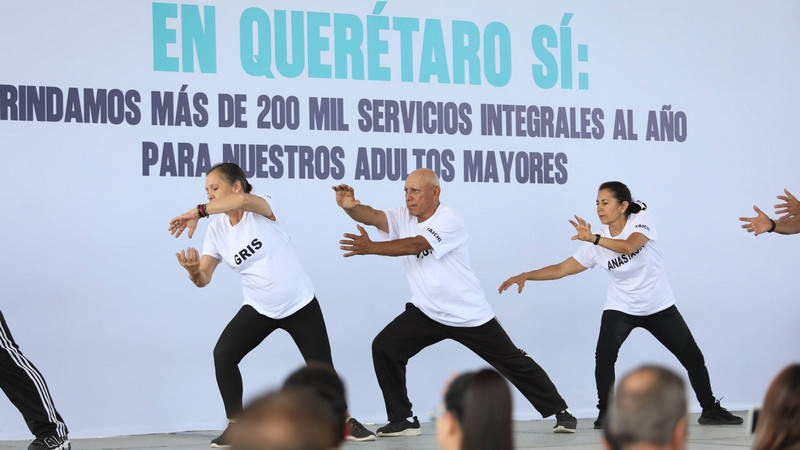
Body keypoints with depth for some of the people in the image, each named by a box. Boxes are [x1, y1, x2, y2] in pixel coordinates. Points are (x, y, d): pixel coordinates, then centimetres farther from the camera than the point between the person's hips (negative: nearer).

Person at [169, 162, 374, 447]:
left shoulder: (262, 206, -16)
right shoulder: (216, 231, -3)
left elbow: (244, 201, -42)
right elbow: (203, 279, -10)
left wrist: (197, 212, -41)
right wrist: (193, 270, -34)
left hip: (300, 304, -3)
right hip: (258, 308, 4)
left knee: (322, 366, -1)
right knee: (223, 355, -16)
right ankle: (235, 425, -6)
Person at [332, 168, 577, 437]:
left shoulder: (449, 221, -20)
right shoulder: (403, 218, -3)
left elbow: (415, 245, -33)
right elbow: (373, 216, -21)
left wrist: (370, 248, -42)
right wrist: (351, 207, -44)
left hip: (471, 315, -5)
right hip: (426, 313, 5)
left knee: (512, 362, 3)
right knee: (384, 348, -12)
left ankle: (559, 411, 21)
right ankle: (402, 420, -1)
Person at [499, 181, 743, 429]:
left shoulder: (642, 219, -15)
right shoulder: (597, 244, -9)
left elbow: (629, 246, -36)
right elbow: (562, 268, -8)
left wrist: (593, 238, -49)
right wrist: (525, 275, -19)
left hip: (660, 307, -1)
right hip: (620, 308, 1)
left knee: (693, 357, 4)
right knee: (604, 355, -23)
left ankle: (710, 409, 22)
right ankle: (605, 413, -13)